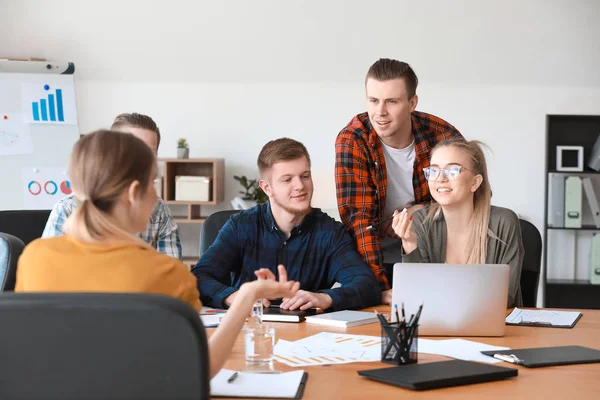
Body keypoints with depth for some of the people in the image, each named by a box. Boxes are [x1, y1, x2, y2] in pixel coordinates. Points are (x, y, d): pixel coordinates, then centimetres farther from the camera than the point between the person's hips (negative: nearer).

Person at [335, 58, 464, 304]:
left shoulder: (443, 136, -12)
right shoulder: (352, 141, -15)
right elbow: (358, 218, -21)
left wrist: (424, 210, -15)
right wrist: (380, 287, -30)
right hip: (380, 259, 0)